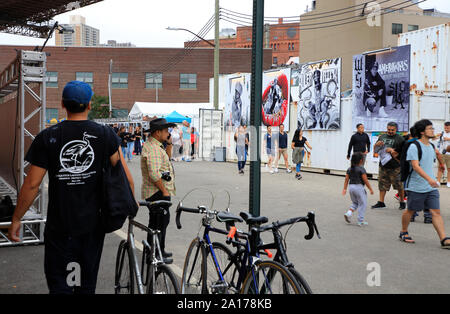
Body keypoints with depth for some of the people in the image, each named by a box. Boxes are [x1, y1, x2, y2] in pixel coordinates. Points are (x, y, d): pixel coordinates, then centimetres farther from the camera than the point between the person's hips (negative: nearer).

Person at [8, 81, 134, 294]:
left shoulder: (47, 138, -6)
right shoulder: (105, 135, -4)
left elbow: (32, 184, -7)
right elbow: (127, 178, -5)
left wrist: (16, 219, 4)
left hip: (59, 226, -2)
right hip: (94, 224, 2)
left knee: (58, 285, 6)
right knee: (88, 285, 16)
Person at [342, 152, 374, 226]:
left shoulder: (349, 169, 7)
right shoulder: (361, 169, -12)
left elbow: (346, 180, 7)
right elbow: (365, 180, -12)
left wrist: (344, 189, 11)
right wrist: (370, 189, -5)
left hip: (351, 187, 6)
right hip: (359, 187, -6)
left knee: (355, 203, 23)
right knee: (362, 204, 6)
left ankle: (348, 213, 1)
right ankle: (361, 221, 8)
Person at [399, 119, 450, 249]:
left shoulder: (431, 147, 13)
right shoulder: (414, 147, -12)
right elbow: (415, 166, -22)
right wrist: (429, 179, -32)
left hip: (431, 187, 6)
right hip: (416, 187, -6)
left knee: (436, 212, -2)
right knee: (410, 210, 8)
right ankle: (403, 233, 28)